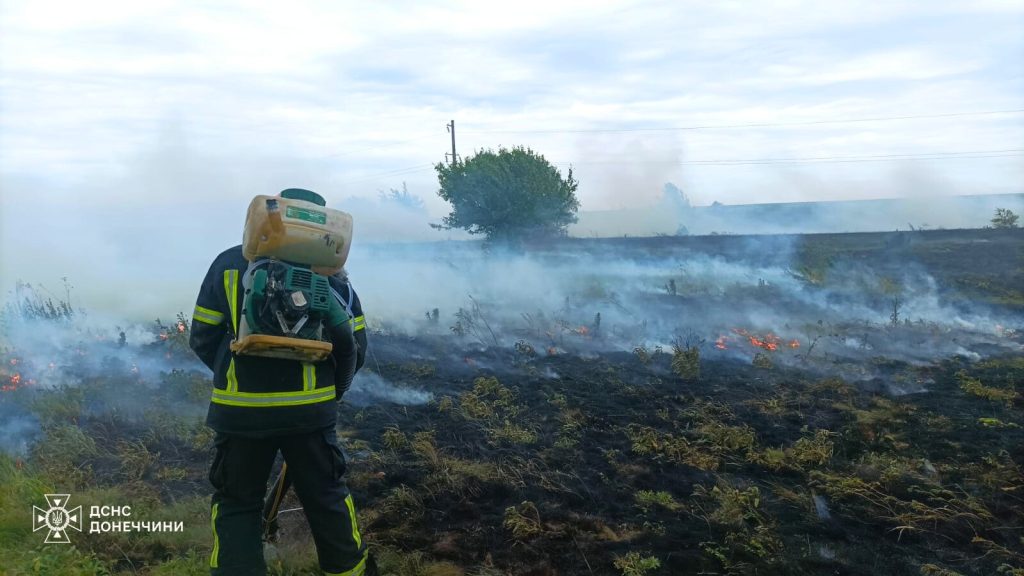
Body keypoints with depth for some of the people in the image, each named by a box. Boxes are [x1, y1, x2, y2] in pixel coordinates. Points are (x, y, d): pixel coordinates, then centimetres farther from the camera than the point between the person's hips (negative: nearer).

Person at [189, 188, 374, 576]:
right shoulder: (328, 271, -1)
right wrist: (332, 390, 17)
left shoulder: (229, 263, 0)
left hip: (241, 411, 0)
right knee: (327, 496, 19)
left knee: (237, 504, 17)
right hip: (310, 410, 1)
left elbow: (202, 338, 2)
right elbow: (355, 344, 0)